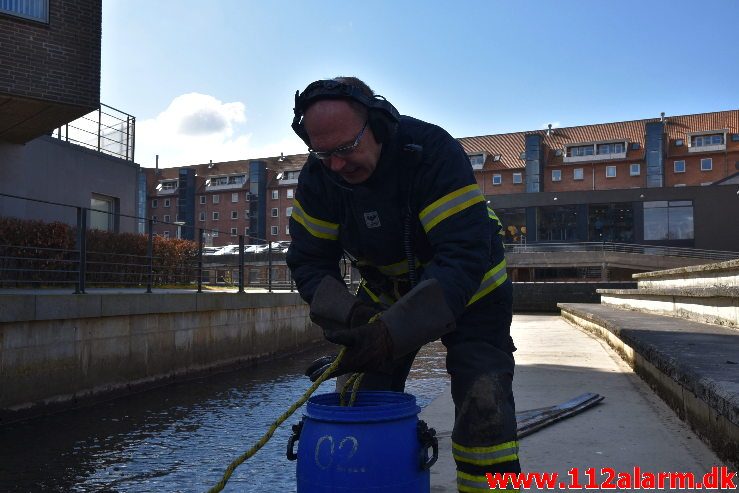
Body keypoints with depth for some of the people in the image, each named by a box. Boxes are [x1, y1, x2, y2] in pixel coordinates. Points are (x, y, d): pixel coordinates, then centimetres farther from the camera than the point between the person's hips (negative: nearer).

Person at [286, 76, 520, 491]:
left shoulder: (433, 151, -31)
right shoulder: (318, 177, -16)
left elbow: (465, 257, -37)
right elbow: (309, 261, -11)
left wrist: (394, 331, -46)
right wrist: (351, 316, -31)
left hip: (469, 291, -4)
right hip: (384, 293, 4)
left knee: (483, 408, -14)